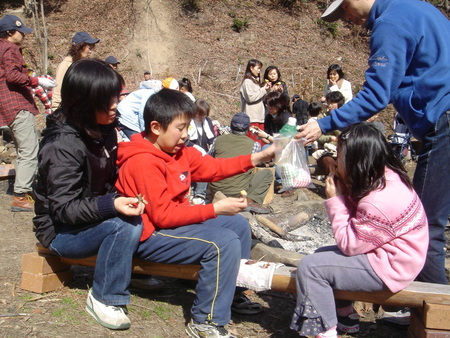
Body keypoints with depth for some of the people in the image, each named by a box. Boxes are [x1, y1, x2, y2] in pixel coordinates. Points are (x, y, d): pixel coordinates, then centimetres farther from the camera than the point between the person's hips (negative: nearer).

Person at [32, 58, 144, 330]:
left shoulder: (104, 129, 1)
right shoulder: (63, 145, -24)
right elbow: (63, 209, -24)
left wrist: (129, 196, -6)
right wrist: (112, 205, -38)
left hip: (98, 214, 7)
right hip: (61, 231, -7)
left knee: (137, 216, -17)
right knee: (126, 224, -30)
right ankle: (104, 299, -14)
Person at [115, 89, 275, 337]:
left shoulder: (178, 151, 6)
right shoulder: (144, 162, -23)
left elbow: (212, 167, 8)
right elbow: (163, 215, -26)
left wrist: (256, 158, 0)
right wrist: (215, 209, -25)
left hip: (176, 220, 10)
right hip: (149, 236, -10)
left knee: (239, 225, 12)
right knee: (224, 242, -25)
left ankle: (232, 294, 26)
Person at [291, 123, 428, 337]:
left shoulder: (379, 201, -31)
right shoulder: (386, 176, -1)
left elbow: (349, 245, -21)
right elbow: (358, 223, 7)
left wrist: (336, 200, -17)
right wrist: (345, 191, -7)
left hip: (389, 267, -11)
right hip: (386, 252, 11)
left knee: (310, 267, -15)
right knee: (321, 255, 21)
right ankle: (346, 317, 30)